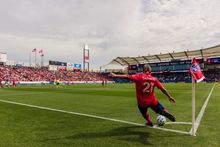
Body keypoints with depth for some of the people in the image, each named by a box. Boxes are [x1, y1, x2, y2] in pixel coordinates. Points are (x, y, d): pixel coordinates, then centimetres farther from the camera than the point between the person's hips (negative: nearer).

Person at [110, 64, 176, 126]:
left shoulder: (139, 76, -11)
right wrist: (169, 97, 13)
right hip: (152, 101, 1)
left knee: (144, 112, 29)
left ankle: (150, 122, 43)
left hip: (142, 102, -1)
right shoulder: (154, 79, -2)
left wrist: (115, 75, -21)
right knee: (162, 110, 19)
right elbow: (163, 89, 1)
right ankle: (167, 113, -11)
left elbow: (128, 76, -22)